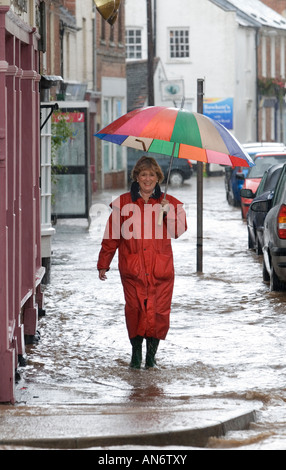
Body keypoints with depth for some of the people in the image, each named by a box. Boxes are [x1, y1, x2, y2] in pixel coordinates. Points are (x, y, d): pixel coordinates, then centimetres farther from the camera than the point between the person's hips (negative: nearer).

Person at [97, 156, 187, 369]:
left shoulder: (168, 203, 10)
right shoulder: (123, 203, 8)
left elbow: (179, 231, 1)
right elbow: (112, 236, 11)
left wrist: (168, 213, -14)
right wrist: (103, 264, 12)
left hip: (161, 269, 1)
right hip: (132, 268, -1)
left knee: (159, 311, -3)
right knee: (135, 309, -8)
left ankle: (152, 352, 11)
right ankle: (136, 350, 8)